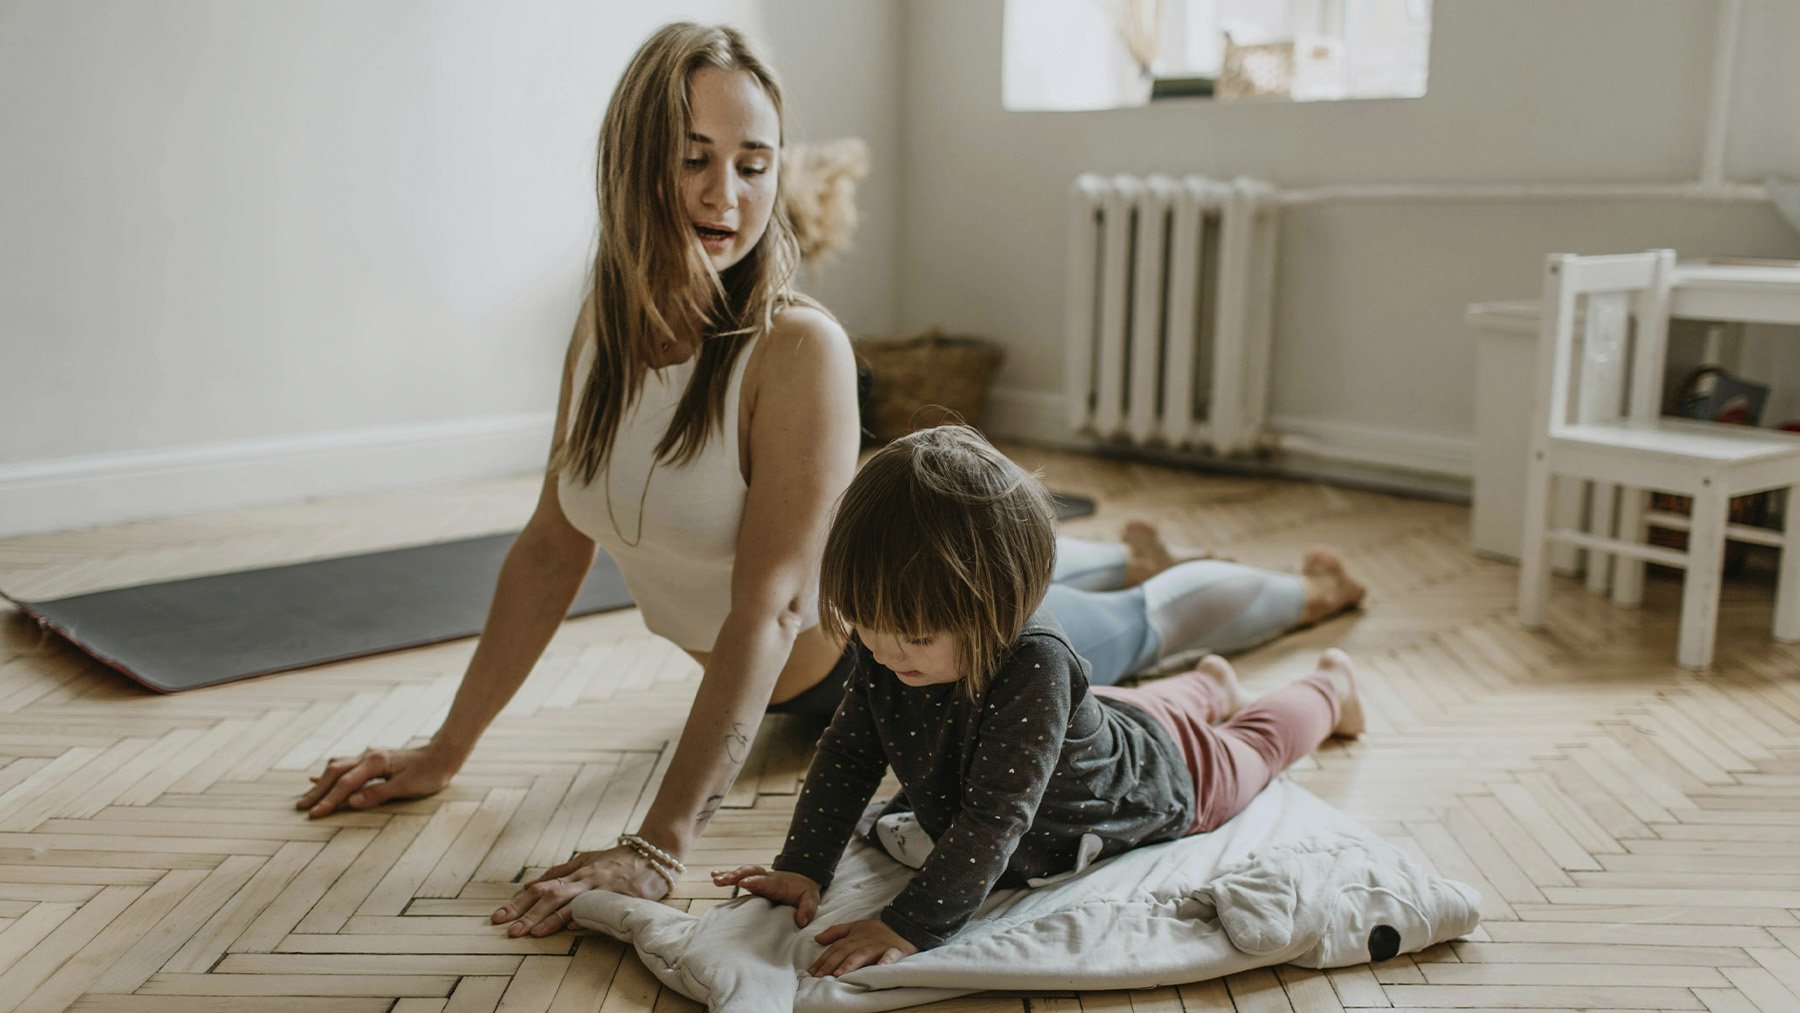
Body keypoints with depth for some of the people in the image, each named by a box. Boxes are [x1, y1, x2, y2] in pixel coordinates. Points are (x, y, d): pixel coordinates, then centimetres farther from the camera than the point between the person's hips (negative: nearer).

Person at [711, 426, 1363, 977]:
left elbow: (995, 818, -50)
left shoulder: (1032, 665, -50)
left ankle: (1329, 688, 57)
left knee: (1248, 747, 28)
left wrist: (911, 927, -53)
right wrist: (800, 868, -26)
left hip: (1156, 776, -4)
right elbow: (848, 754, -19)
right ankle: (1209, 686, 67)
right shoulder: (887, 646, -29)